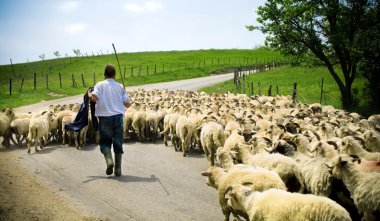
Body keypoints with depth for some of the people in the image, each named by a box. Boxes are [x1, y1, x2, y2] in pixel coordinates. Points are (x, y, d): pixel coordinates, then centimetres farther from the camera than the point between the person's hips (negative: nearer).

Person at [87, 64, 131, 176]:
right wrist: (129, 99, 28)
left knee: (105, 141, 13)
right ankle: (118, 169, 7)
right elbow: (127, 104, 5)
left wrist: (89, 94, 6)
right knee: (118, 143, 8)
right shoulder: (120, 86, 7)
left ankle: (109, 160, -13)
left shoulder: (100, 85, 1)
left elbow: (94, 98, -16)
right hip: (118, 116, 1)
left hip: (104, 117, -1)